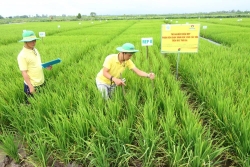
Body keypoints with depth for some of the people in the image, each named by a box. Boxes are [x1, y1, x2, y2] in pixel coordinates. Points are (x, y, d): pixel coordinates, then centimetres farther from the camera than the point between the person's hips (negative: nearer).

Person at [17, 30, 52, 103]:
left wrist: (46, 66, 0)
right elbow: (24, 73, -19)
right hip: (32, 85, -7)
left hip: (41, 83, 7)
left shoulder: (35, 50, 4)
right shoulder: (22, 55, -20)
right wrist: (30, 87, -19)